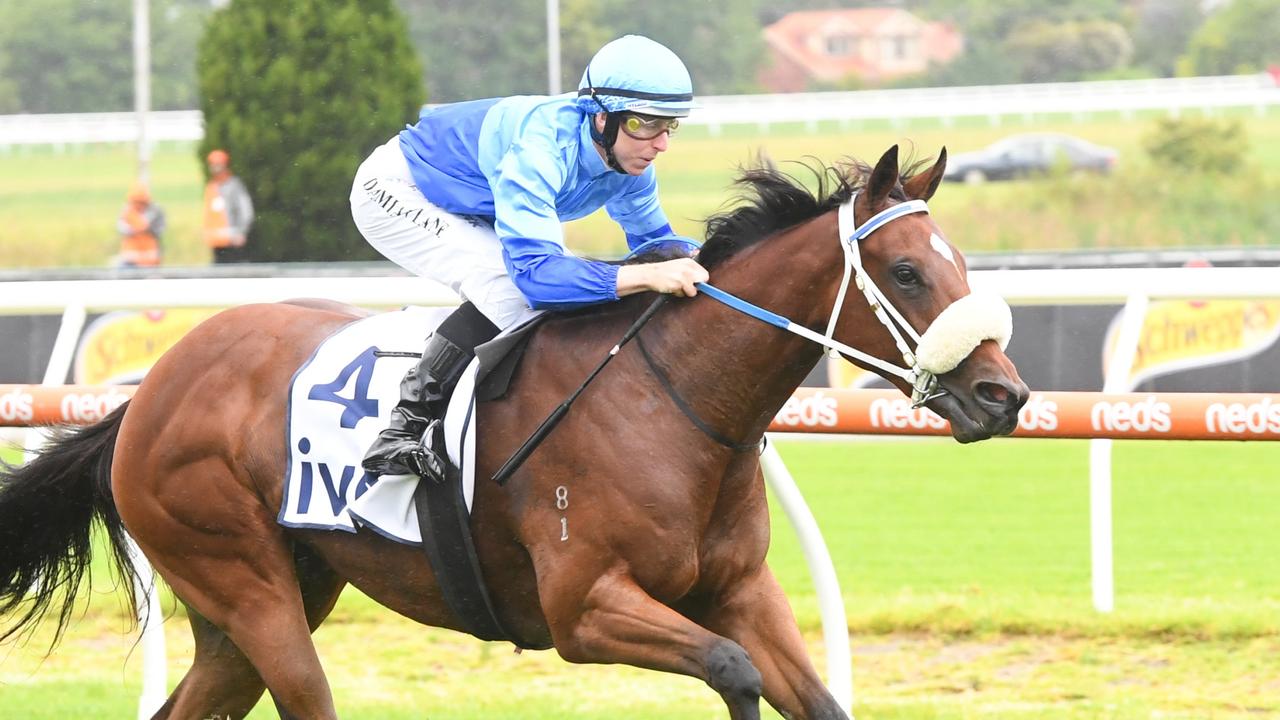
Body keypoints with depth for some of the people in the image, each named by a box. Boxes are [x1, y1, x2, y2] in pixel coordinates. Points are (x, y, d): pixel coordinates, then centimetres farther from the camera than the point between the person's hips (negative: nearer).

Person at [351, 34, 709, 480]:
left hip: (469, 212, 9)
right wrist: (644, 276, -55)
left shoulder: (629, 158, -14)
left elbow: (652, 237, 3)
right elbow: (535, 271, -46)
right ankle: (405, 431, -25)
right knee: (512, 287, -28)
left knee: (574, 278, 3)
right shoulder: (540, 147, -38)